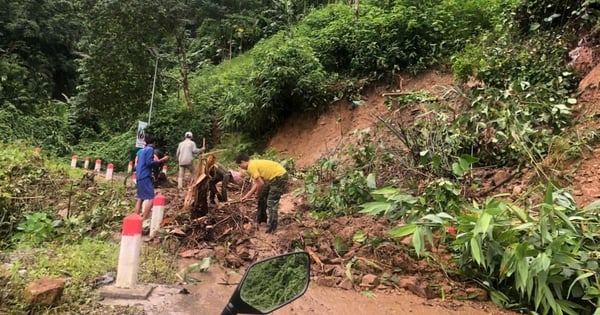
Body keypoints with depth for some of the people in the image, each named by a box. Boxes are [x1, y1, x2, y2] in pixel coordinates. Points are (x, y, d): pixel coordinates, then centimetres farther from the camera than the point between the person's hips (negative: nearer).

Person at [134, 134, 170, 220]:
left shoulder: (143, 150, 19)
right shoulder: (150, 149, -8)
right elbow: (149, 162, -18)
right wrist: (161, 160, -11)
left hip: (139, 176, 10)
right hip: (145, 177, -10)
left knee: (140, 199, 13)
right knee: (151, 198, -13)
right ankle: (143, 220, -16)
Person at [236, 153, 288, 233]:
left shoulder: (251, 166, -15)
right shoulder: (254, 163, 13)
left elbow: (261, 183, -19)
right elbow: (257, 183, 15)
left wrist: (258, 193, 0)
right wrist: (247, 195, 18)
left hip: (279, 177, -10)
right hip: (275, 176, 10)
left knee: (271, 203, -7)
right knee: (263, 196, 21)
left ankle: (271, 228, 1)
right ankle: (261, 218, 36)